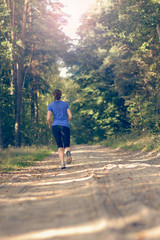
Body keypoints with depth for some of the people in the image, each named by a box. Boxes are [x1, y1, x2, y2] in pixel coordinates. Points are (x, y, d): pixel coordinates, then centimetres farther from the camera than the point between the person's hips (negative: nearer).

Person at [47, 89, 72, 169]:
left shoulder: (51, 105, 5)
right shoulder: (65, 104, 9)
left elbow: (48, 118, -4)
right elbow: (70, 116, 3)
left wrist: (50, 125, 15)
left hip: (55, 126, 0)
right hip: (65, 126, 0)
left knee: (60, 146, 8)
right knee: (66, 146, 4)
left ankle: (62, 163, -10)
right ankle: (68, 151, -33)